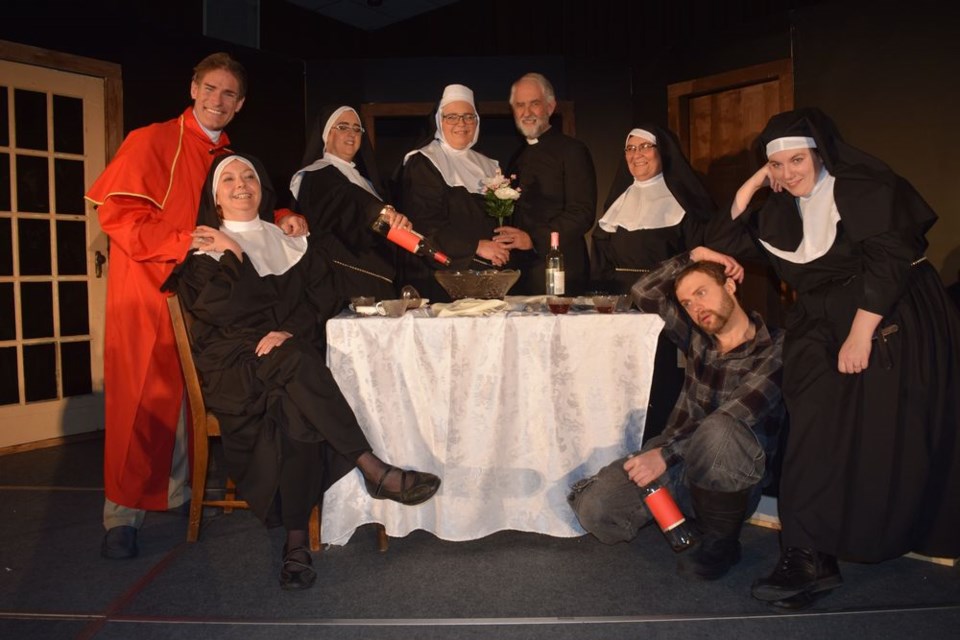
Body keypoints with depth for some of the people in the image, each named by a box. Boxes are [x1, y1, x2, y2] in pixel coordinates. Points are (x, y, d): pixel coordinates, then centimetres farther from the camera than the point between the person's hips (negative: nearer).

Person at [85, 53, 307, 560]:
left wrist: (283, 219, -2)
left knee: (188, 398, 9)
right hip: (146, 294, -5)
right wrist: (188, 243, -23)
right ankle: (123, 514, 6)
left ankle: (176, 494, 24)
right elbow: (117, 213, -13)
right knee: (141, 403, -4)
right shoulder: (151, 142, -4)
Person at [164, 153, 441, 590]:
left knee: (296, 412, -32)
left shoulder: (288, 242, 20)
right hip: (234, 368, -2)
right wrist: (235, 256, -4)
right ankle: (375, 471, -35)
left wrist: (290, 331, -9)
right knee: (295, 360, -35)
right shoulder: (203, 249, 12)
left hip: (289, 359, 3)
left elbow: (323, 297, 7)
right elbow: (223, 311, -6)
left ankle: (297, 541, -27)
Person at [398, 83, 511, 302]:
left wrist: (501, 251, 0)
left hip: (488, 276, 6)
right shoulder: (422, 163, -2)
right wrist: (476, 247, -18)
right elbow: (425, 225, -13)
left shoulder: (487, 165, 19)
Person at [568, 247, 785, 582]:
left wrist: (666, 454, -29)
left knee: (718, 429, -39)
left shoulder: (774, 350, -11)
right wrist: (692, 257, 2)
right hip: (674, 465, 4)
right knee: (595, 511, -22)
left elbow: (733, 418, -23)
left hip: (731, 476, -3)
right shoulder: (699, 338, 8)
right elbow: (644, 292, 10)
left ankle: (722, 539, -13)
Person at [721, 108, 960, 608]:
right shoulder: (782, 209, 10)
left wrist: (860, 335, -20)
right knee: (817, 434, -3)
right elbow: (730, 238, 13)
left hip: (890, 321, -5)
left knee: (881, 436, -8)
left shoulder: (863, 189, -10)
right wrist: (754, 182, 5)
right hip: (822, 331, 6)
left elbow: (888, 261, -17)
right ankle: (810, 557, 0)